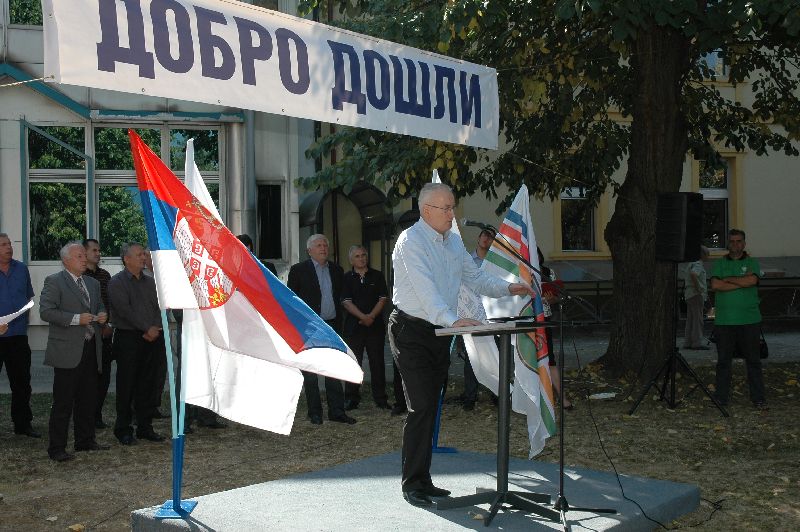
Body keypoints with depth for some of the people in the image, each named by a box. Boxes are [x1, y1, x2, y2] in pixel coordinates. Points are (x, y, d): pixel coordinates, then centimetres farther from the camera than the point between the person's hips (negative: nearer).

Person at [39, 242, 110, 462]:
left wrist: (102, 315, 5)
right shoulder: (54, 281, -5)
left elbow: (100, 307, 29)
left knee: (87, 398, 14)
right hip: (67, 351, -7)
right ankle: (56, 448, 3)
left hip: (91, 349, 7)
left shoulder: (93, 283, 18)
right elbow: (46, 311, -13)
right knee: (63, 401, -4)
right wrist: (75, 319, -20)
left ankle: (85, 441, 26)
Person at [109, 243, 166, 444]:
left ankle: (145, 427, 17)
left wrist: (155, 329, -8)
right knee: (126, 386, 0)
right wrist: (147, 328, -15)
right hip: (128, 339, -5)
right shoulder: (117, 282, -4)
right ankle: (123, 430, 8)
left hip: (151, 338, 5)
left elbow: (160, 307, 8)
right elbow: (125, 310, -14)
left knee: (147, 386, 9)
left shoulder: (150, 282, 15)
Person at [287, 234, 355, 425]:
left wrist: (338, 322, 9)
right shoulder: (299, 270, -2)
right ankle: (314, 412, 11)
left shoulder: (336, 270, 11)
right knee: (310, 372, 3)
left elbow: (340, 297, 15)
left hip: (331, 326, 4)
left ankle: (337, 411, 9)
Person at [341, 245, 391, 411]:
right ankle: (351, 398, 9)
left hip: (375, 325, 1)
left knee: (377, 362, 3)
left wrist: (371, 316, -11)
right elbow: (347, 302, -4)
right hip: (353, 326, -1)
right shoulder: (347, 278, 5)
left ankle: (380, 398, 10)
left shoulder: (377, 276, 8)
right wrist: (363, 317, -15)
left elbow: (382, 299, 3)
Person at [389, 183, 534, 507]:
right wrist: (453, 320, -38)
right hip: (411, 331, -8)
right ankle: (412, 485, -2)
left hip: (439, 332, 8)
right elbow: (425, 288, -27)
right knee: (421, 407, -11)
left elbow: (475, 278, 17)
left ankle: (423, 481, 19)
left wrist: (507, 289, 0)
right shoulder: (411, 241, -14)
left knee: (429, 407, 10)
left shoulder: (453, 241, 13)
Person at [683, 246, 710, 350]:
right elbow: (693, 274, -33)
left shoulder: (691, 264, 19)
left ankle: (688, 343, 10)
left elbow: (686, 277, 30)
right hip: (696, 295, -10)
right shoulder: (698, 264, -12)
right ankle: (697, 343, -10)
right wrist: (697, 288, -24)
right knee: (697, 319, -9)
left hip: (689, 295, 10)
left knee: (690, 320, 9)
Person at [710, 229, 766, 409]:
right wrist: (741, 283, -9)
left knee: (753, 360, 2)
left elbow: (752, 280, -12)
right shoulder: (719, 264, 10)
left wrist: (728, 279, -6)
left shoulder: (752, 263, 8)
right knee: (723, 361, 4)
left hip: (750, 320, 0)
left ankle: (758, 399, 9)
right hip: (724, 320, 1)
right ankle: (721, 398, 11)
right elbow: (715, 285, -7)